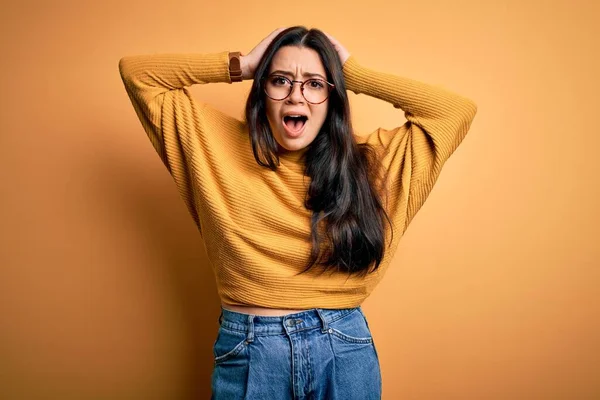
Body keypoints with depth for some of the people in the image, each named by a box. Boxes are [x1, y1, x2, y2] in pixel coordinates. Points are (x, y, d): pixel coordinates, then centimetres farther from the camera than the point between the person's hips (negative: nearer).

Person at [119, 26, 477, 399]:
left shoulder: (364, 160, 0)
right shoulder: (221, 146, -1)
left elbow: (458, 110, -1)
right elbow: (136, 71, 1)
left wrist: (353, 73, -2)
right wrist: (241, 64, -5)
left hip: (344, 348, 1)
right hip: (247, 352, 0)